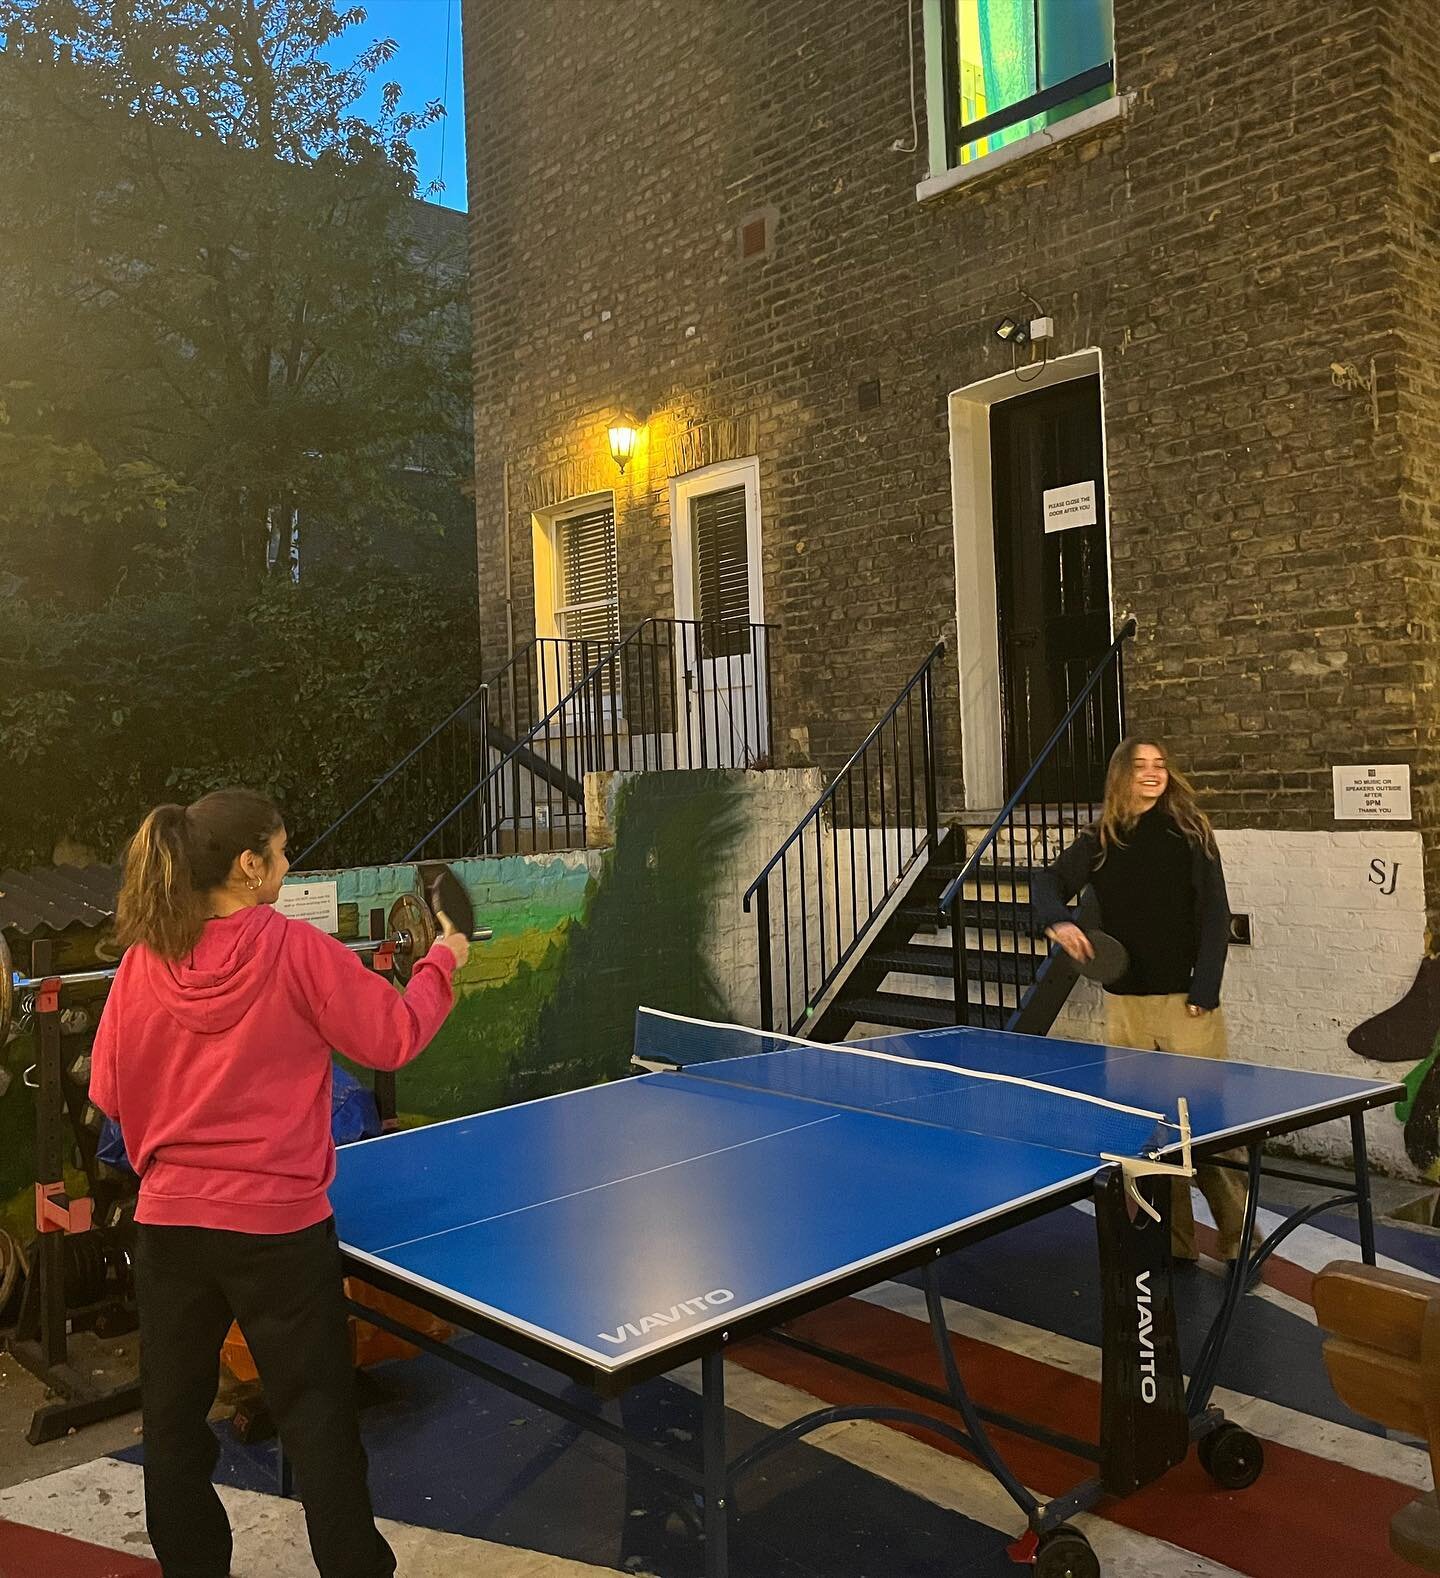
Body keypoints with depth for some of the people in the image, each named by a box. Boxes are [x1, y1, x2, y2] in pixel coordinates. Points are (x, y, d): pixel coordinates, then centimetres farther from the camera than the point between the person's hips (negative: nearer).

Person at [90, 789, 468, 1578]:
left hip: (168, 1219, 4)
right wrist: (441, 963, 8)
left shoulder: (143, 962, -4)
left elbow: (109, 1092, 4)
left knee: (174, 1418, 19)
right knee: (317, 1421, 9)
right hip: (276, 1223, -3)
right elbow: (394, 1039, -7)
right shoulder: (296, 950, -15)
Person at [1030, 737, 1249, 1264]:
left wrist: (1203, 994, -10)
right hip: (1125, 1004, 3)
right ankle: (1173, 1243, 18)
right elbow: (1048, 882, 3)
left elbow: (1215, 918, -3)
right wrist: (1058, 921, -19)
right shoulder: (1098, 842, 7)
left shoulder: (1190, 833, 0)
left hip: (1187, 1002, -3)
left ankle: (1240, 1243, 13)